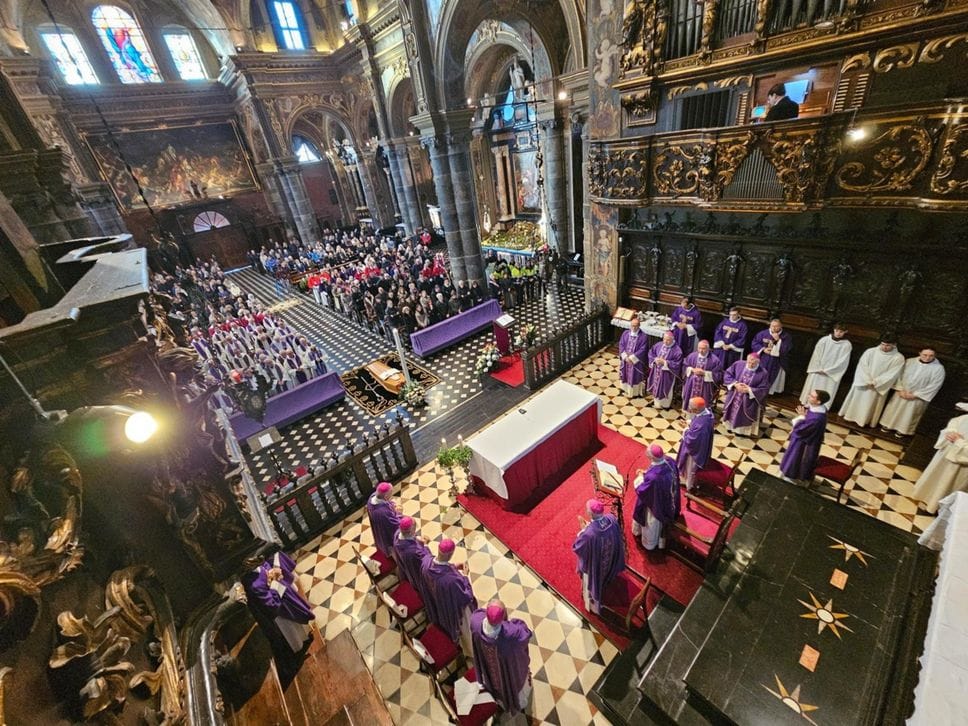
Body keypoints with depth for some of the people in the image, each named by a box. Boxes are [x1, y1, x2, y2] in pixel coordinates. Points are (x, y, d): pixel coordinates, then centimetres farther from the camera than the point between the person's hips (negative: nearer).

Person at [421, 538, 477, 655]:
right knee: (465, 629, 28)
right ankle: (470, 650, 57)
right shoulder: (452, 579, -47)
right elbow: (466, 597, -28)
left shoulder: (426, 562, -30)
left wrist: (453, 567, -9)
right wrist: (464, 577, -18)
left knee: (445, 623, 38)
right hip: (455, 609, -5)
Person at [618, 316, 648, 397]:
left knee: (635, 377, 9)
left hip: (636, 362, -4)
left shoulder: (643, 337, -15)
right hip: (625, 360, 4)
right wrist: (626, 357, -15)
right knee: (626, 374, 18)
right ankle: (627, 390, 38)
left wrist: (632, 358, -21)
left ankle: (634, 392, 28)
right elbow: (621, 345, -4)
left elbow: (642, 350, -18)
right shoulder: (625, 333, -3)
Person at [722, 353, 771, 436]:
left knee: (743, 416, 14)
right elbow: (727, 375, -5)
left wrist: (749, 390, -22)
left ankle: (742, 431, 38)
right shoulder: (738, 364, -11)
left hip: (749, 402, -2)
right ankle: (730, 426, 45)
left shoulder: (763, 373, -16)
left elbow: (764, 390, -12)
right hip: (733, 398, 2)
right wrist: (735, 384, -19)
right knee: (732, 412, 21)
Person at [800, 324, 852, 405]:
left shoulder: (847, 345, -7)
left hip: (832, 374, -2)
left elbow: (843, 361, -7)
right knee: (812, 389, 9)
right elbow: (816, 355, -1)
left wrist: (827, 370, -10)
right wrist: (818, 368, -6)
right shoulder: (824, 340, -4)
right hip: (817, 371, 2)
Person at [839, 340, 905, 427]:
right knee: (856, 399, 12)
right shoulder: (870, 351, -7)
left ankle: (863, 420, 21)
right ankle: (850, 416, 26)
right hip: (862, 382, 1)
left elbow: (892, 374, -11)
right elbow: (862, 366, -7)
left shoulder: (898, 358, -8)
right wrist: (868, 380, -14)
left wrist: (875, 382, -15)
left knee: (869, 403, 8)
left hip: (879, 387, -1)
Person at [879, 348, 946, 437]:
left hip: (918, 398, -2)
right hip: (901, 393, 2)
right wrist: (900, 389, -9)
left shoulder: (938, 368, -13)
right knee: (894, 409, 15)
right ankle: (889, 425, 32)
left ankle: (902, 430, 30)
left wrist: (915, 394, -15)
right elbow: (900, 375, 0)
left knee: (909, 415, 13)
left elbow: (934, 385, -13)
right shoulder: (910, 361, -6)